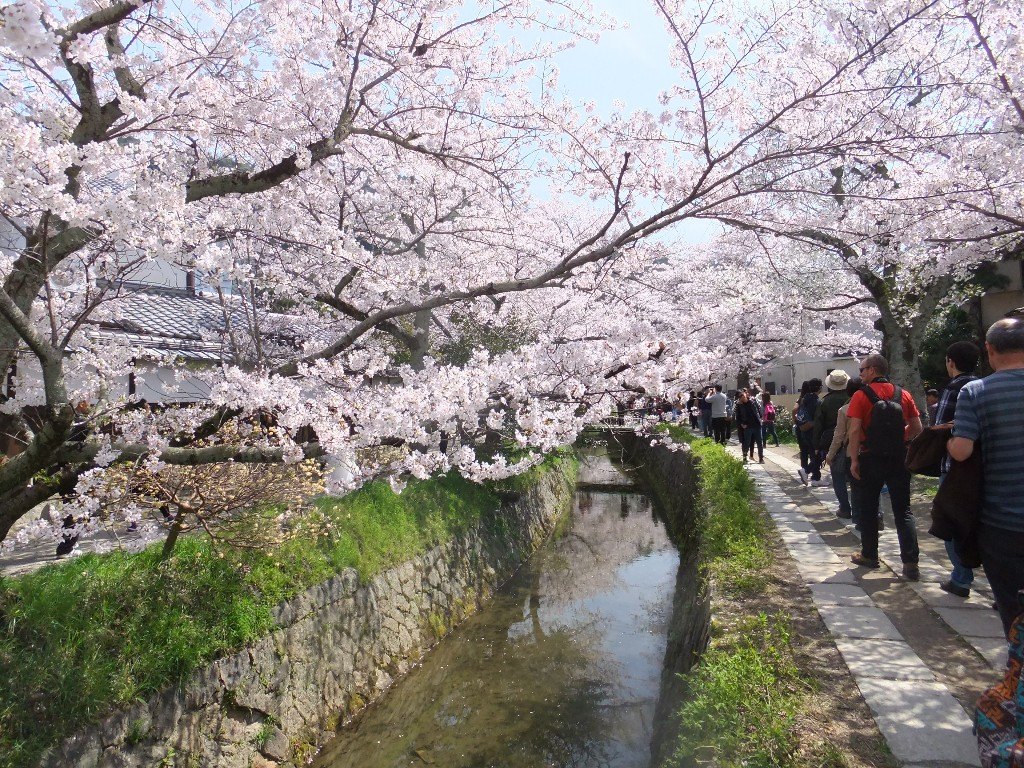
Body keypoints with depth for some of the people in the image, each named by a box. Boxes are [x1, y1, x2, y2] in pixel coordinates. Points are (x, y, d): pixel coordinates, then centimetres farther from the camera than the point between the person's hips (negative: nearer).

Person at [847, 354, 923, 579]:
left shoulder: (861, 395, -9)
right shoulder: (903, 394, 3)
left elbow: (855, 430, -16)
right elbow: (917, 428, 5)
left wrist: (854, 460, -11)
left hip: (871, 459, -3)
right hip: (899, 459, 3)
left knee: (868, 510, 11)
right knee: (903, 511, 8)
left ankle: (869, 556, 20)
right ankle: (911, 562, 1)